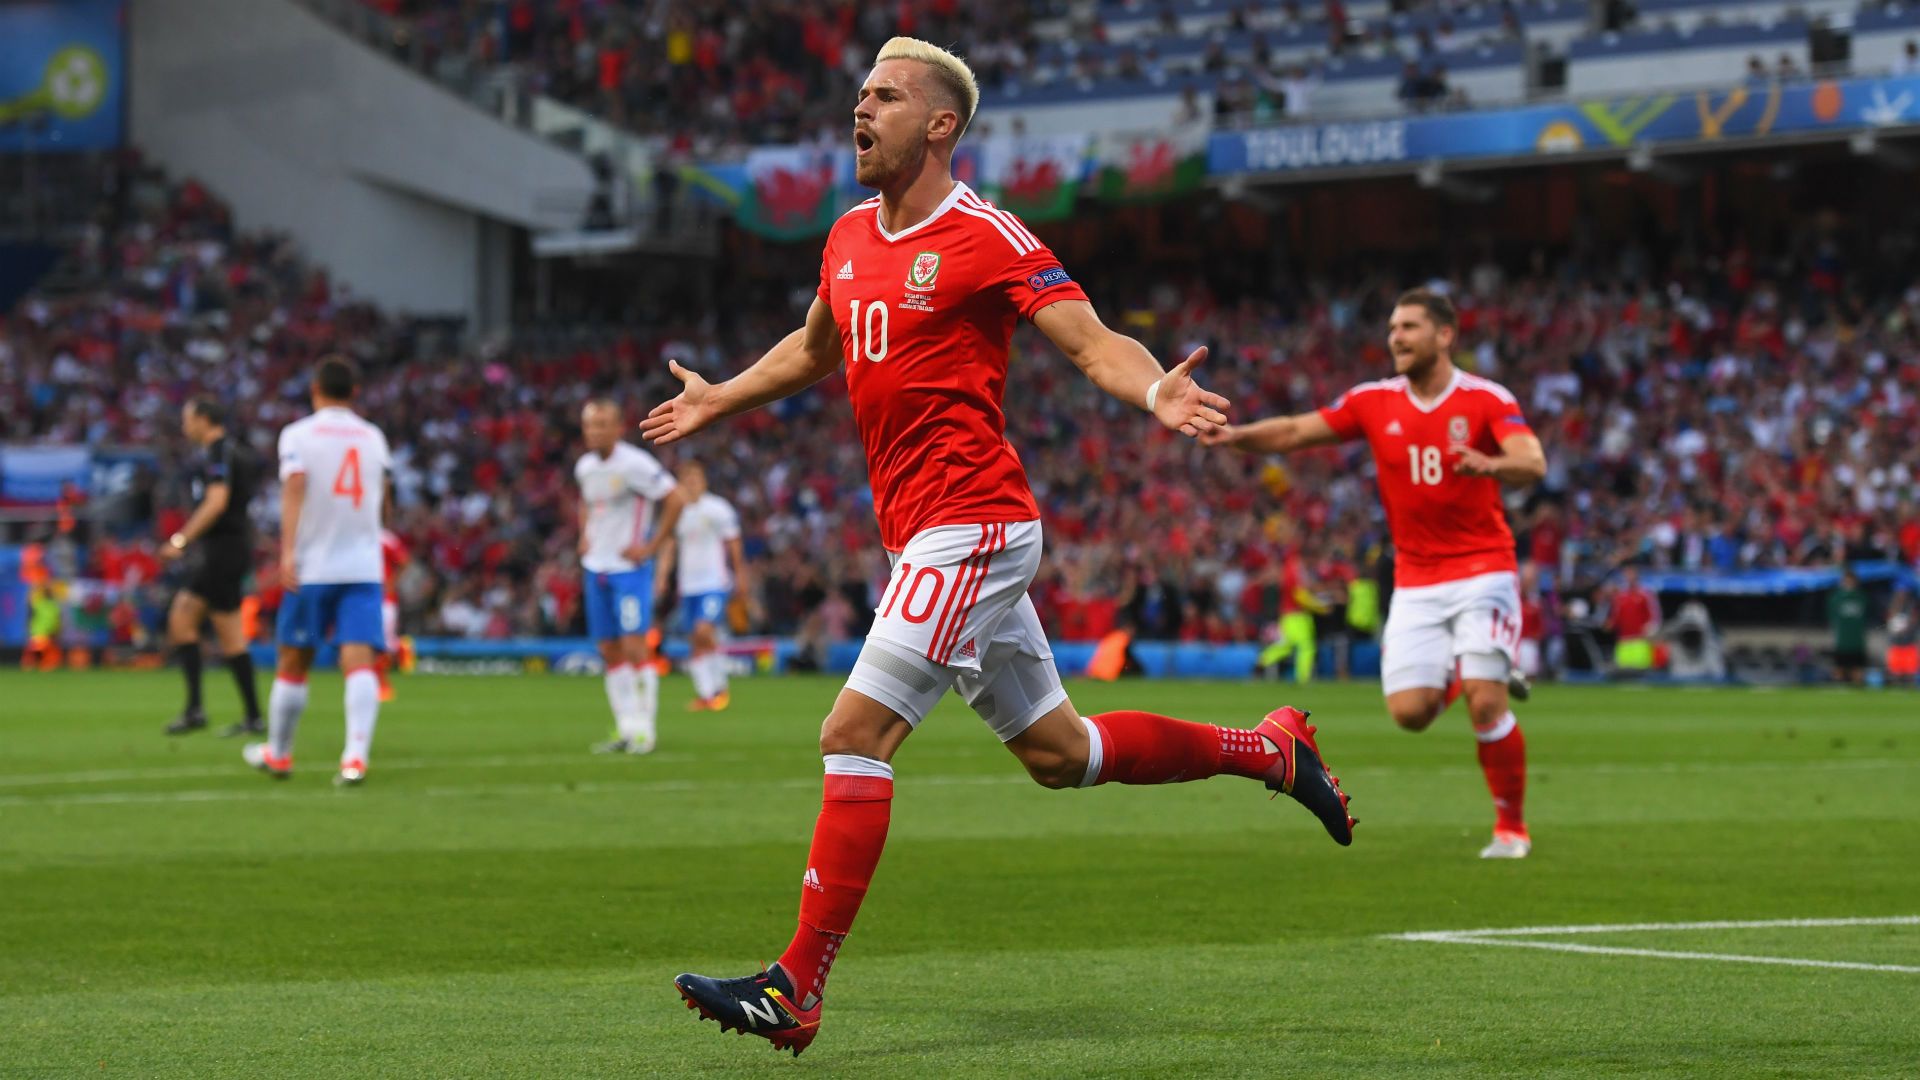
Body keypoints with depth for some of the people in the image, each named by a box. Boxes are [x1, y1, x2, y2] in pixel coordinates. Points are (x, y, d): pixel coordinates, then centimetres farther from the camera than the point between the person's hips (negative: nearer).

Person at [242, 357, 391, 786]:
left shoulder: (298, 434, -1)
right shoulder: (374, 438, 12)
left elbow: (294, 487, -16)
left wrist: (288, 550, -24)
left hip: (311, 566, -2)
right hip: (364, 566, 2)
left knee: (293, 665, 12)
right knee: (359, 662, -10)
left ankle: (278, 754, 27)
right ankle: (356, 756, -27)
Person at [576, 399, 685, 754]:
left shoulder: (634, 464, -14)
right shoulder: (584, 467, 9)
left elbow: (676, 499, -15)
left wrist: (651, 546, -15)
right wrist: (585, 536, 12)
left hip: (629, 568, -7)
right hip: (596, 566, 7)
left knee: (634, 646, -12)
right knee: (610, 652, 6)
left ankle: (643, 730, -9)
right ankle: (626, 729, 12)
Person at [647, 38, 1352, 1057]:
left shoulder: (986, 237, -10)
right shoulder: (850, 238, 13)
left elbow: (1093, 341, -14)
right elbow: (813, 349, 33)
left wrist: (1156, 392, -33)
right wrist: (720, 399, 36)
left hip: (969, 530, -9)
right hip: (922, 537, 9)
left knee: (854, 734, -15)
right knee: (1054, 750, 16)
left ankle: (795, 989, -13)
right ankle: (1271, 749, 33)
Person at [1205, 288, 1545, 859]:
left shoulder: (1486, 399, -9)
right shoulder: (1374, 402, 3)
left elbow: (1533, 463, -23)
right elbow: (1295, 432, 5)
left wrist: (1489, 465, -45)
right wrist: (1235, 435, -13)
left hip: (1481, 570, -4)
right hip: (1415, 581, 4)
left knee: (1485, 703, -15)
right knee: (1410, 711, -9)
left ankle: (1511, 828, 3)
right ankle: (1455, 674, 27)